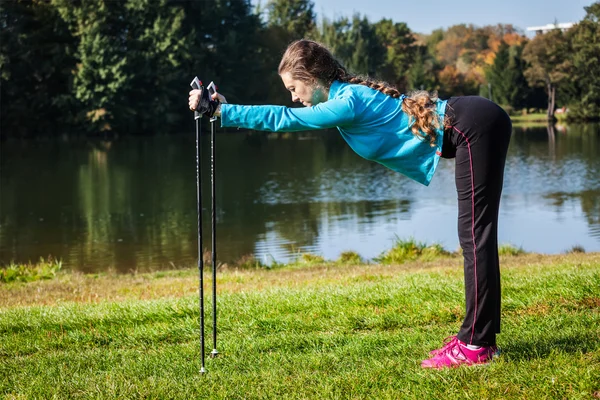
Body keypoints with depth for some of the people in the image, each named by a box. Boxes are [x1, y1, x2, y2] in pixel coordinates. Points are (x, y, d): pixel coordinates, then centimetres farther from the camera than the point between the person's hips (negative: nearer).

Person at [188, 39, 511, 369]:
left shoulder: (348, 103, -17)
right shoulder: (347, 93, 12)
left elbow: (282, 119, -15)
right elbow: (287, 117, 21)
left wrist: (219, 111, -11)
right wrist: (223, 108, 17)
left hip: (473, 128, -10)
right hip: (477, 125, 10)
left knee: (476, 236, -9)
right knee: (475, 236, 11)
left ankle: (475, 345, -7)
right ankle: (479, 334, 17)